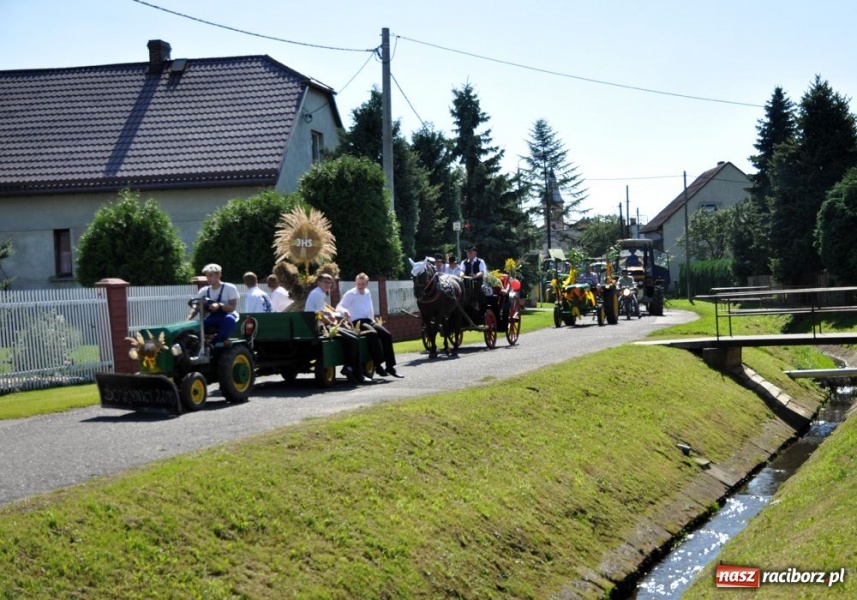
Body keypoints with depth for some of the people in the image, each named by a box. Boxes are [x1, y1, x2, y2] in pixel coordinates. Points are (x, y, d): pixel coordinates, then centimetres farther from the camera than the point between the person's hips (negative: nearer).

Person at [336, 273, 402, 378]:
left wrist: (373, 320, 17)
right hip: (357, 322, -7)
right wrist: (345, 311, -30)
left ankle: (390, 366, -11)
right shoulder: (350, 294, -2)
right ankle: (378, 365, -33)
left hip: (369, 321, 7)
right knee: (373, 333, -34)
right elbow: (339, 307, -9)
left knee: (387, 335, -14)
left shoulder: (368, 293, 17)